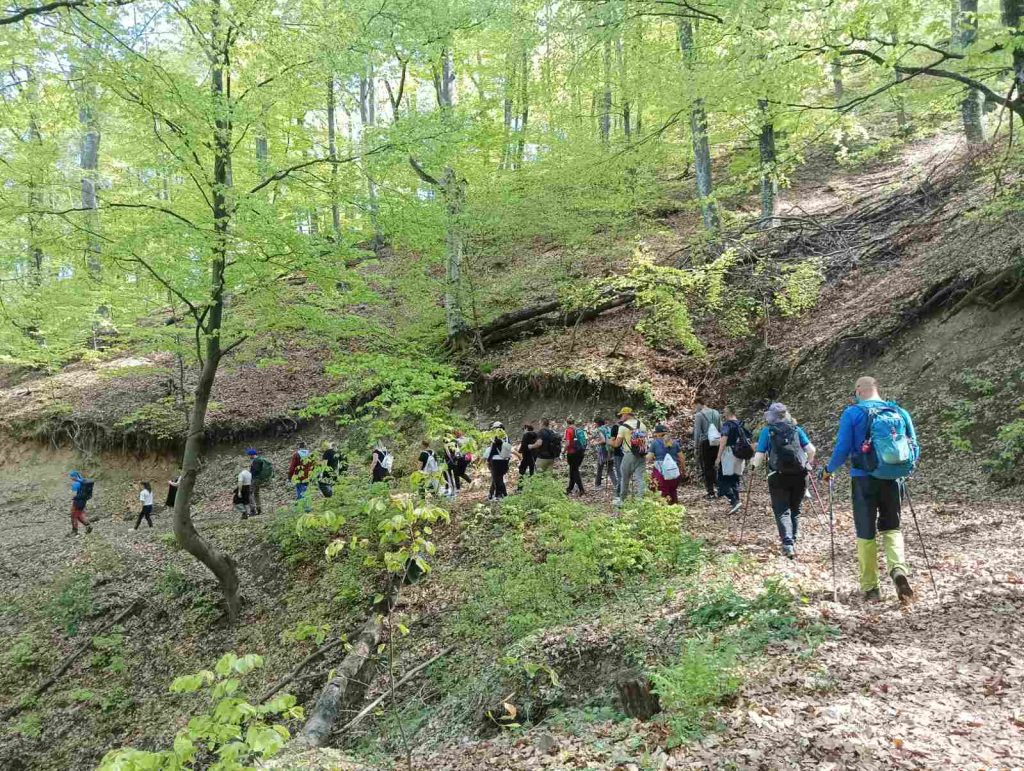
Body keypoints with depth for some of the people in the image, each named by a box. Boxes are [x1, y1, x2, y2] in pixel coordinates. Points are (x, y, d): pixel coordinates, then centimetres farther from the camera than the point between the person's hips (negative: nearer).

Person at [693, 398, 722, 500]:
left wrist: (696, 447, -3)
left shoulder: (698, 415, -8)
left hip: (705, 443, -5)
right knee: (714, 466, 13)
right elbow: (721, 429, 13)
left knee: (707, 468, 2)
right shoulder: (716, 413, 10)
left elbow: (697, 433, -9)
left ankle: (711, 492, 3)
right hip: (716, 443, 5)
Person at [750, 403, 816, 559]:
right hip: (799, 475, 2)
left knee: (782, 511, 0)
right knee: (795, 509, 18)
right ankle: (793, 541, 22)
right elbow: (811, 450, 2)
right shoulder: (796, 429, 9)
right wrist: (808, 463, 22)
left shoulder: (767, 431, 3)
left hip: (779, 476, -2)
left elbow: (759, 455, -3)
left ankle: (788, 544, -17)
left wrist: (754, 464, 19)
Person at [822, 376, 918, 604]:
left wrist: (828, 470, 8)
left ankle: (871, 588, 10)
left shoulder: (852, 413, -6)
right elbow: (914, 449, 9)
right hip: (892, 480, 3)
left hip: (864, 480, -3)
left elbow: (842, 449, -9)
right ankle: (898, 568, -9)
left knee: (866, 533, 7)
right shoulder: (900, 412, 5)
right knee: (892, 527, 17)